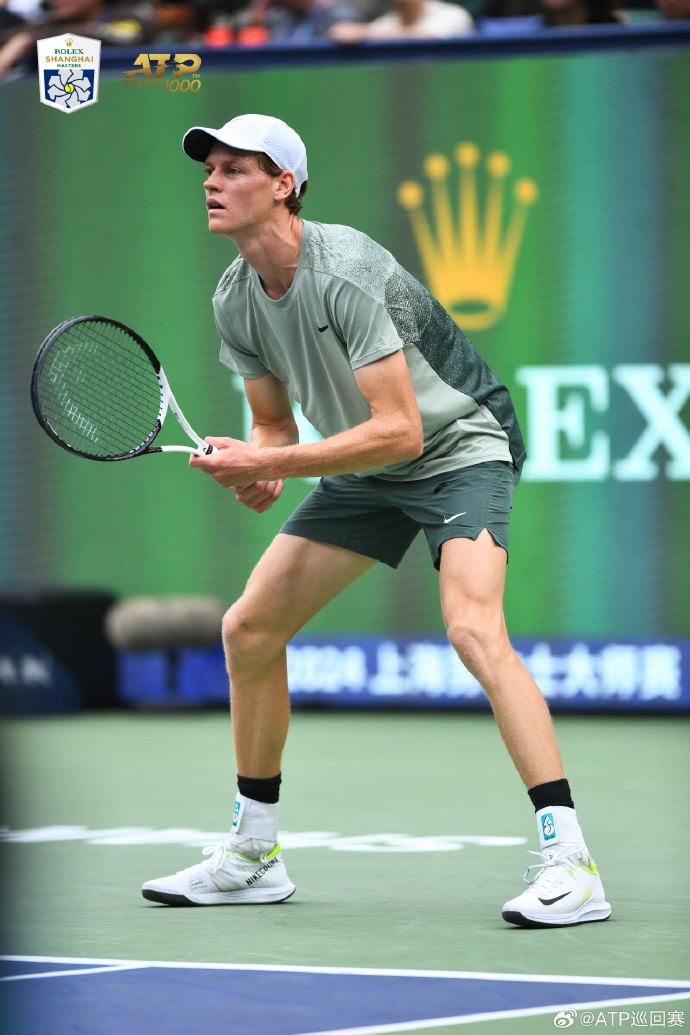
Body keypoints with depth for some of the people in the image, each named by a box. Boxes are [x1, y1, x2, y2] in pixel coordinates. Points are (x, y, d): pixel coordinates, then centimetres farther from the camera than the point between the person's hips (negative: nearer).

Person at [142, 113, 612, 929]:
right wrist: (257, 469, -15)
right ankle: (251, 856, 19)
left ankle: (569, 862, -32)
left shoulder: (345, 274, -29)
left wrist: (268, 463, -32)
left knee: (473, 630, -30)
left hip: (458, 448, -9)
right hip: (364, 470, 9)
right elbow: (273, 419, 9)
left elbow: (399, 432, -32)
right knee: (249, 630, 5)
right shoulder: (235, 301, -4)